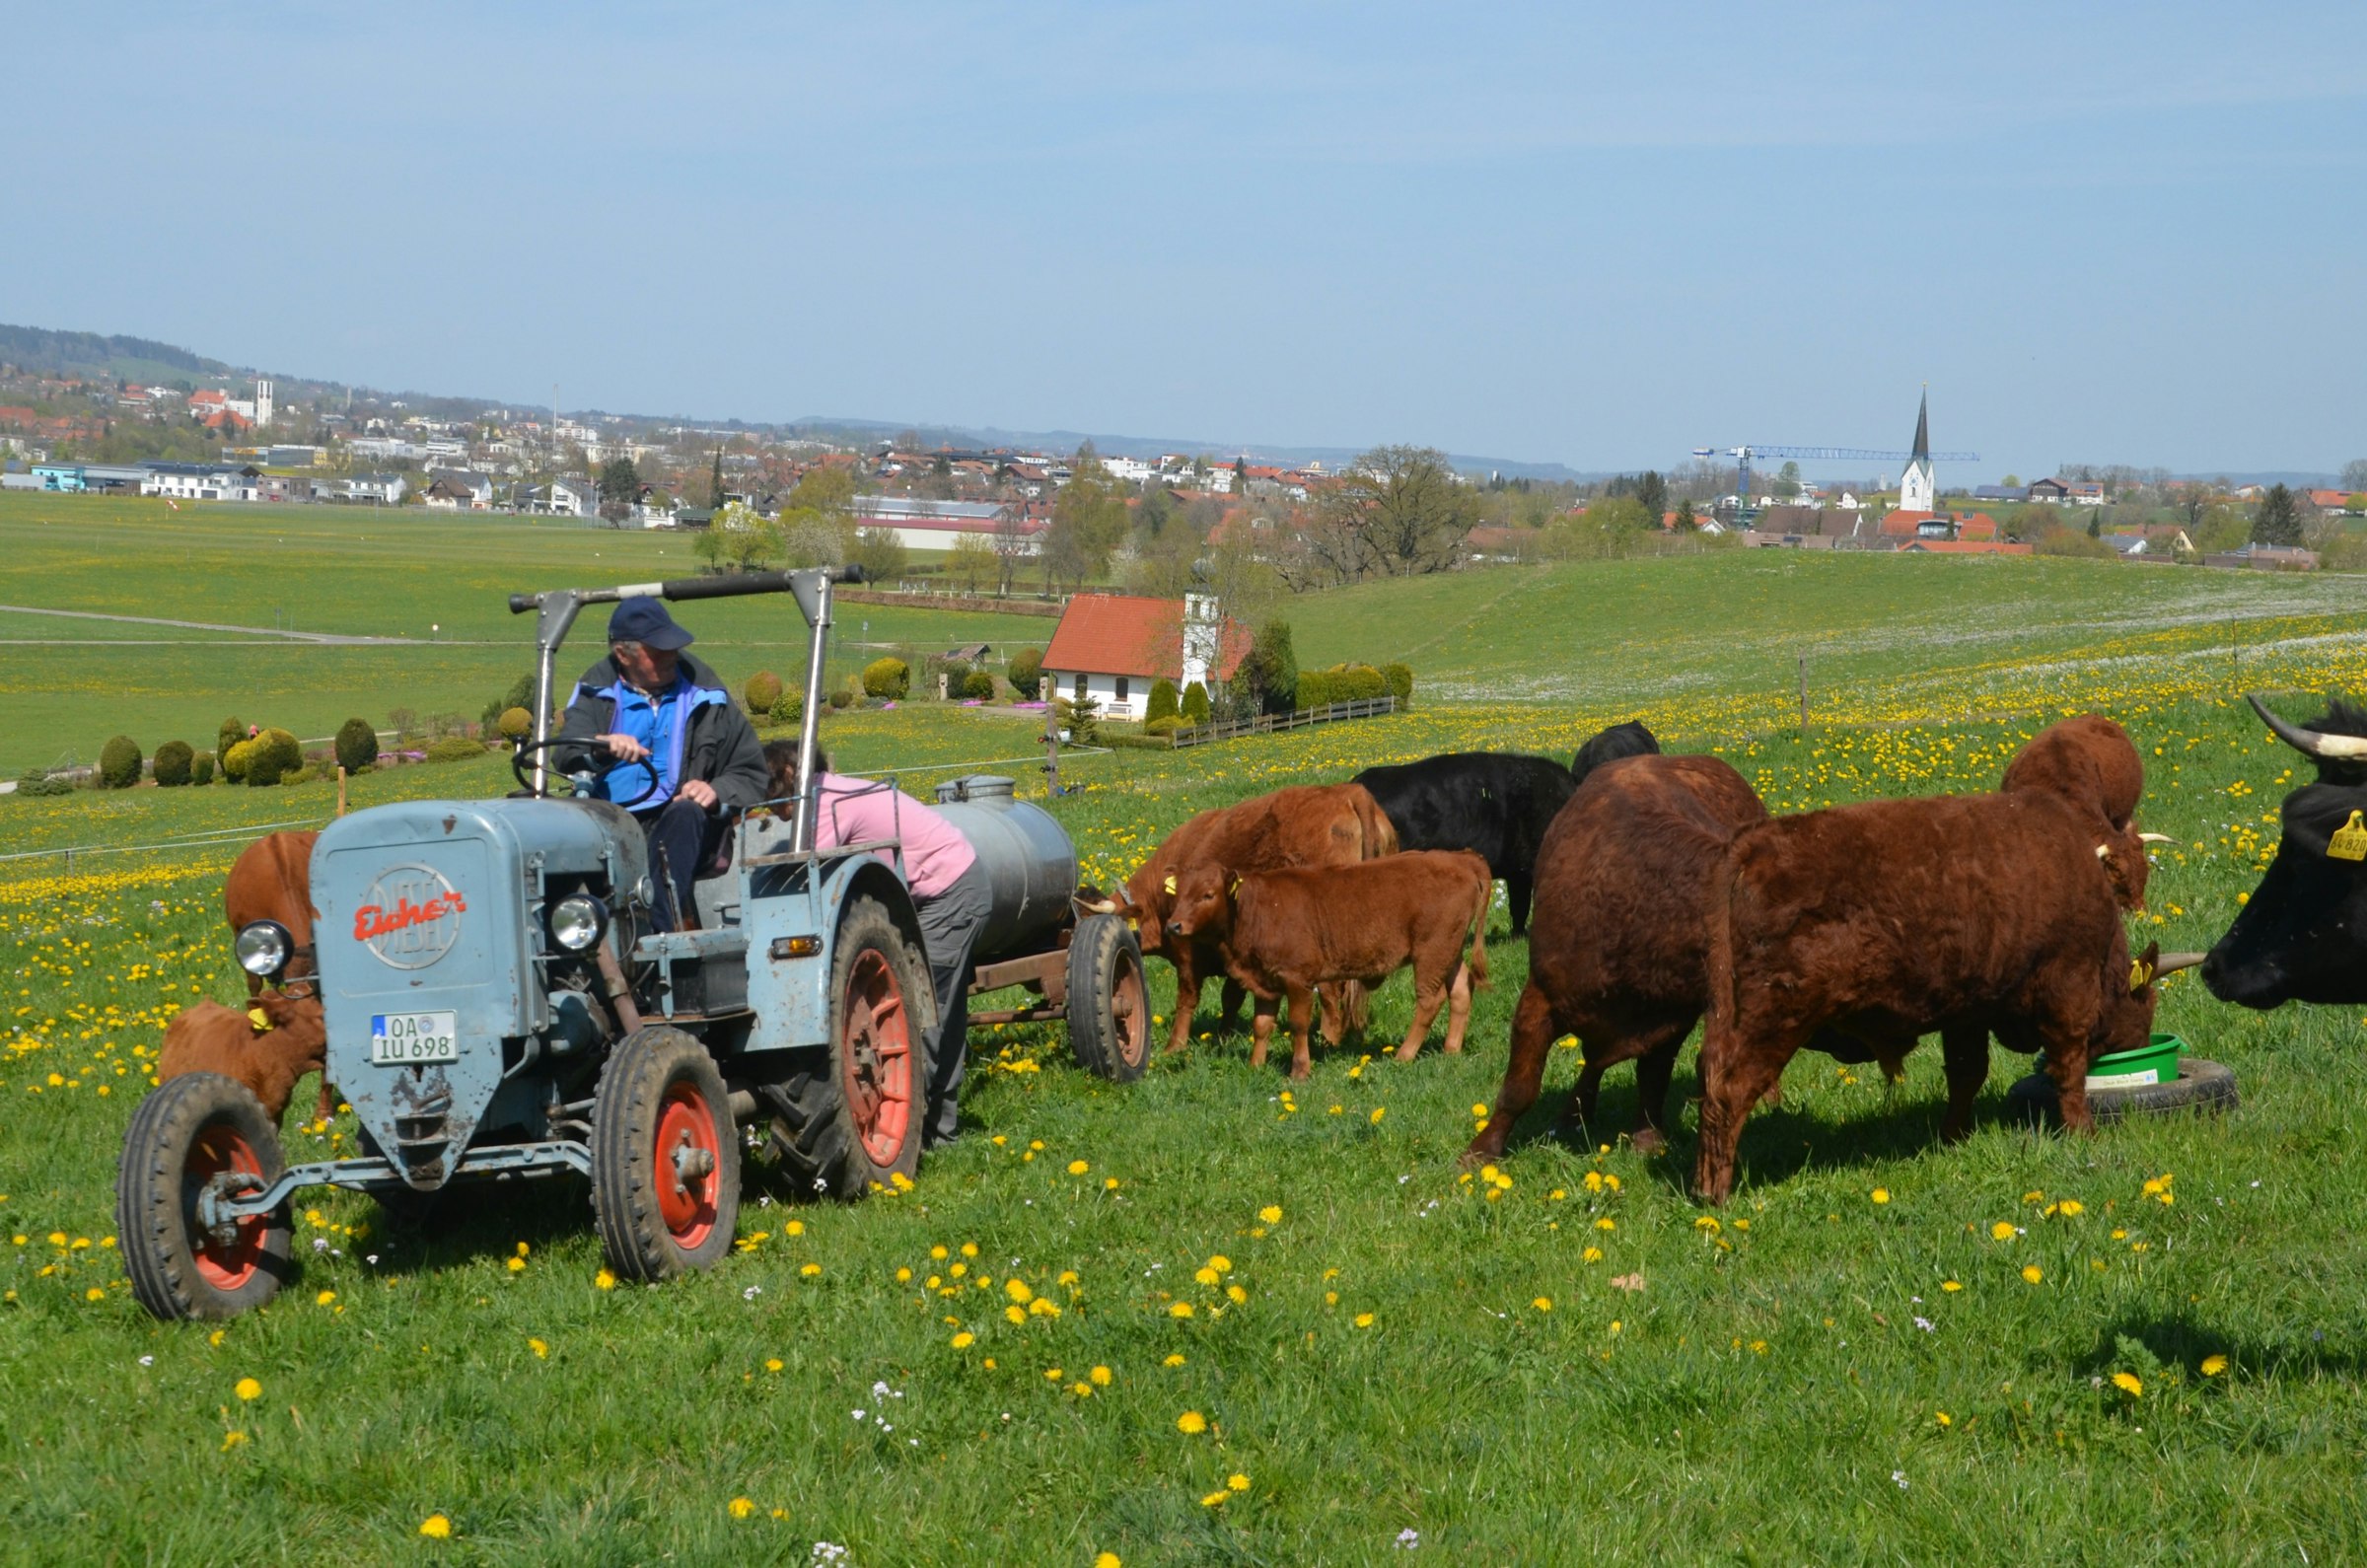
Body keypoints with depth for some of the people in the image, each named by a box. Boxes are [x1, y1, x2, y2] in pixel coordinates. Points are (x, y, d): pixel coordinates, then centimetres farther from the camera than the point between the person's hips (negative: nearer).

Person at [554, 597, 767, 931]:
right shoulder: (597, 689, 13)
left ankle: (657, 930, -49)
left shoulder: (703, 692, 13)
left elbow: (751, 772, 13)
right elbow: (568, 750, -7)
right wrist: (602, 746, -31)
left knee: (685, 812, -35)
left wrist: (718, 792, -11)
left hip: (676, 830, 0)